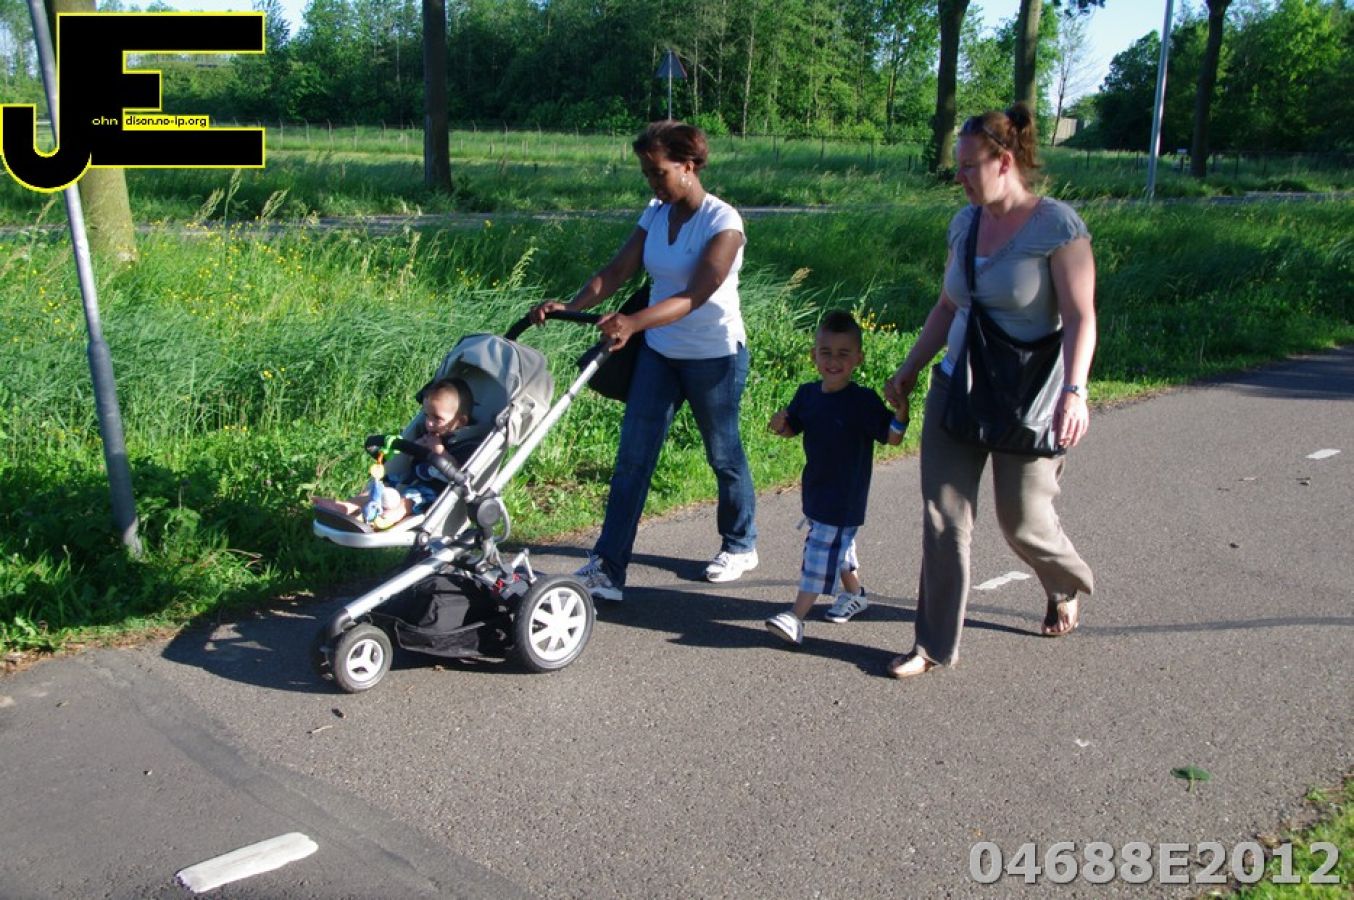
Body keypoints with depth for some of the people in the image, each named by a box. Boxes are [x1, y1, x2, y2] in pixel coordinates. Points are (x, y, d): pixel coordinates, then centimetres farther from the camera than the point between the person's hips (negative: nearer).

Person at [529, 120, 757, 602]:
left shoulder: (722, 221, -17)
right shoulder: (655, 215, 3)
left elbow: (695, 296, -28)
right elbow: (616, 270, -3)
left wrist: (634, 322, -42)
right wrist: (570, 305, -20)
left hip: (715, 355, -6)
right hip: (659, 351, 6)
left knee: (724, 453, 11)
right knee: (632, 457, 0)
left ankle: (740, 545, 35)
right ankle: (607, 568, 2)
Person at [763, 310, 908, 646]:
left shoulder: (863, 401, -17)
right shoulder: (807, 394, 0)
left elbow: (893, 437, -16)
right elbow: (793, 428, 13)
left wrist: (901, 406, -33)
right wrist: (781, 423, -10)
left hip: (844, 497, -7)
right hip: (815, 489, 7)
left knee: (823, 549, -7)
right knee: (838, 544, 23)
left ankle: (796, 617, -7)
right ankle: (855, 593, 44)